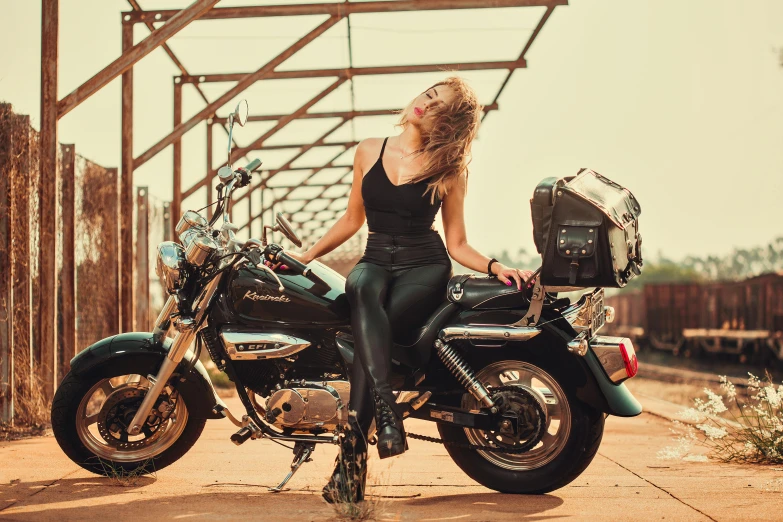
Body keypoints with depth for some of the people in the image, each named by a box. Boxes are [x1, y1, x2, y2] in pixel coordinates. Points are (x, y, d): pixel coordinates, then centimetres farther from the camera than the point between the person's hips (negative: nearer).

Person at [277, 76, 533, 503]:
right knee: (360, 288, -37)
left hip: (425, 267, -2)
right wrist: (308, 255, 15)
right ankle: (386, 407, -48)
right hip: (376, 261, 2)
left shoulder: (449, 169, 3)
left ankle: (351, 456, -35)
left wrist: (496, 267, -11)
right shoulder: (370, 152, 9)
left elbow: (457, 244, 6)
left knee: (366, 330, -31)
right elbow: (353, 219, 20)